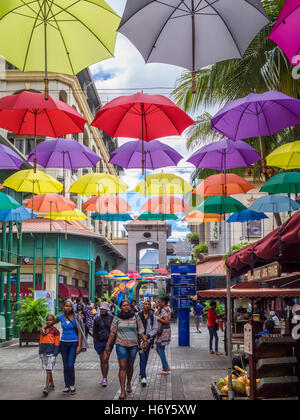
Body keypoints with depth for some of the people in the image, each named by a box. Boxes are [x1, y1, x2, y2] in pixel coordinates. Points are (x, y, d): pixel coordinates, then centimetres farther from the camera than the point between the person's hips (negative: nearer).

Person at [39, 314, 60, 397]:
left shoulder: (55, 331, -2)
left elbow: (57, 343, -4)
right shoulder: (43, 330, 14)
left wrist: (55, 354, -11)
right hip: (43, 352, 6)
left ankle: (46, 387, -15)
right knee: (47, 370, 12)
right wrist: (40, 352, 15)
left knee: (49, 370, -11)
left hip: (51, 353, -6)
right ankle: (52, 385, 25)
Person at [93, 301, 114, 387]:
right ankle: (104, 377, 21)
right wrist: (95, 342, 6)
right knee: (102, 361, 9)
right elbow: (94, 331, 12)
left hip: (108, 341, -3)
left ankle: (105, 379, -6)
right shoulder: (97, 319, 8)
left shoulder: (111, 318, 1)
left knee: (105, 360, -11)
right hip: (99, 341, 3)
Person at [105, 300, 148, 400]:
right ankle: (122, 391, -6)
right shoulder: (117, 318, 0)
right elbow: (112, 332, 4)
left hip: (133, 345, 1)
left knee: (130, 366, 13)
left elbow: (140, 330, 3)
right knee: (122, 367, -7)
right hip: (121, 345, -1)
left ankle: (129, 383, 38)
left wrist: (145, 340, -11)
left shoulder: (135, 316, 2)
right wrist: (108, 345, 2)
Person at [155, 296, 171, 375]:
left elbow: (167, 321, -25)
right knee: (158, 349, 18)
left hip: (163, 331, -10)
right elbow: (156, 315, 14)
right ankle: (167, 366, 24)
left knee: (161, 350, -2)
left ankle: (165, 370, 5)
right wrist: (158, 309, 6)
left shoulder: (164, 310, -17)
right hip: (161, 331, 10)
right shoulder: (165, 309, 14)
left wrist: (158, 318, -18)